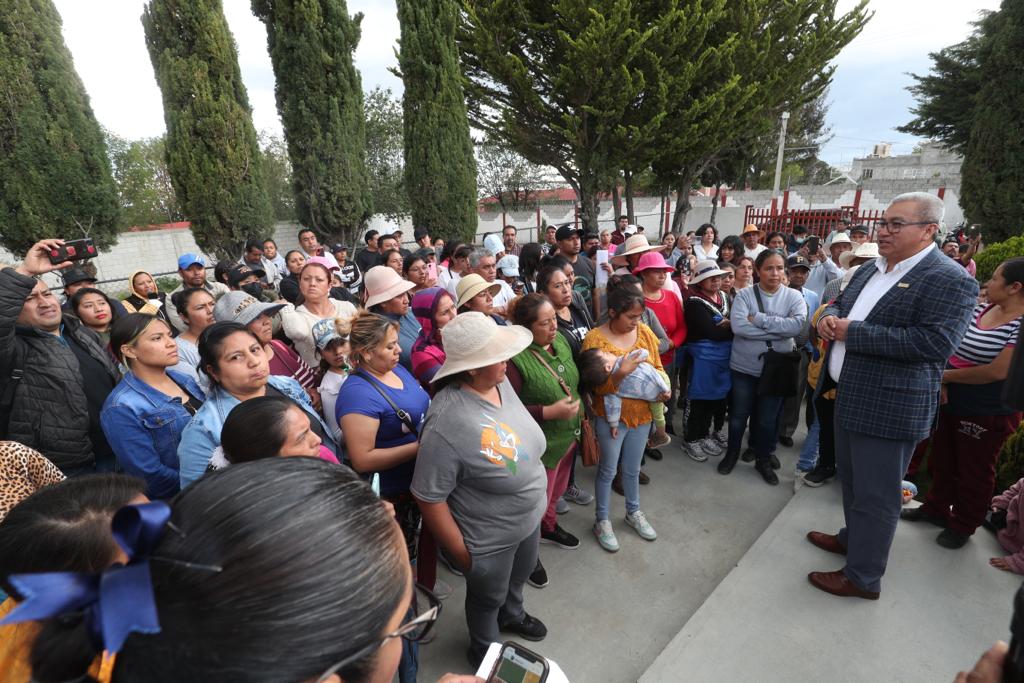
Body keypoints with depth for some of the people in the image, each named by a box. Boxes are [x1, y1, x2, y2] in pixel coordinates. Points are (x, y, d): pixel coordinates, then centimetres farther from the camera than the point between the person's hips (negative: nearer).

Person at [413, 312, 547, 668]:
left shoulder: (501, 382, -12)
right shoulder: (448, 422, -37)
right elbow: (428, 497, -27)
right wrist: (461, 552, -16)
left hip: (529, 518, 7)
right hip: (489, 539, -6)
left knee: (518, 577, 34)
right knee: (488, 598, 24)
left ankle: (511, 615, 66)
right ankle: (485, 650, 56)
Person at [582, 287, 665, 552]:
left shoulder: (644, 332, -4)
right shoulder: (595, 338, -18)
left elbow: (657, 366, 7)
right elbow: (595, 386, -17)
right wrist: (620, 373, -33)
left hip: (642, 414, 4)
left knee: (632, 469, 22)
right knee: (608, 470, 11)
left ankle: (633, 512, 45)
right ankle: (601, 520, 31)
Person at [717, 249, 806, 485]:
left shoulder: (794, 296, -2)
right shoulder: (744, 295, -6)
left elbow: (798, 324, -20)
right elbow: (738, 326, -22)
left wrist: (759, 319, -21)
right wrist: (780, 330, -20)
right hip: (744, 366, -1)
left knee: (768, 419, 13)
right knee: (738, 415, 12)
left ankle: (763, 459, 33)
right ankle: (732, 453, 34)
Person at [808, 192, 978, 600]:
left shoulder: (949, 280, -15)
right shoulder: (871, 269, 10)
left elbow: (936, 343, -25)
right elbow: (841, 303, 22)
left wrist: (852, 333, -24)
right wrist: (830, 317, -3)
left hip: (888, 406, -8)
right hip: (850, 396, 8)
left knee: (875, 494, 5)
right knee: (851, 480, 24)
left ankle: (864, 577, 21)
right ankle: (853, 537, 45)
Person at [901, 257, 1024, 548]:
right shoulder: (979, 309, 3)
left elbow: (998, 372, -23)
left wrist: (945, 375, -13)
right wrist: (940, 381, -8)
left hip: (987, 414, -7)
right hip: (951, 402, 7)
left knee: (973, 472, 11)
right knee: (941, 461, 20)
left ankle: (962, 525, 29)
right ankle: (936, 508, 39)